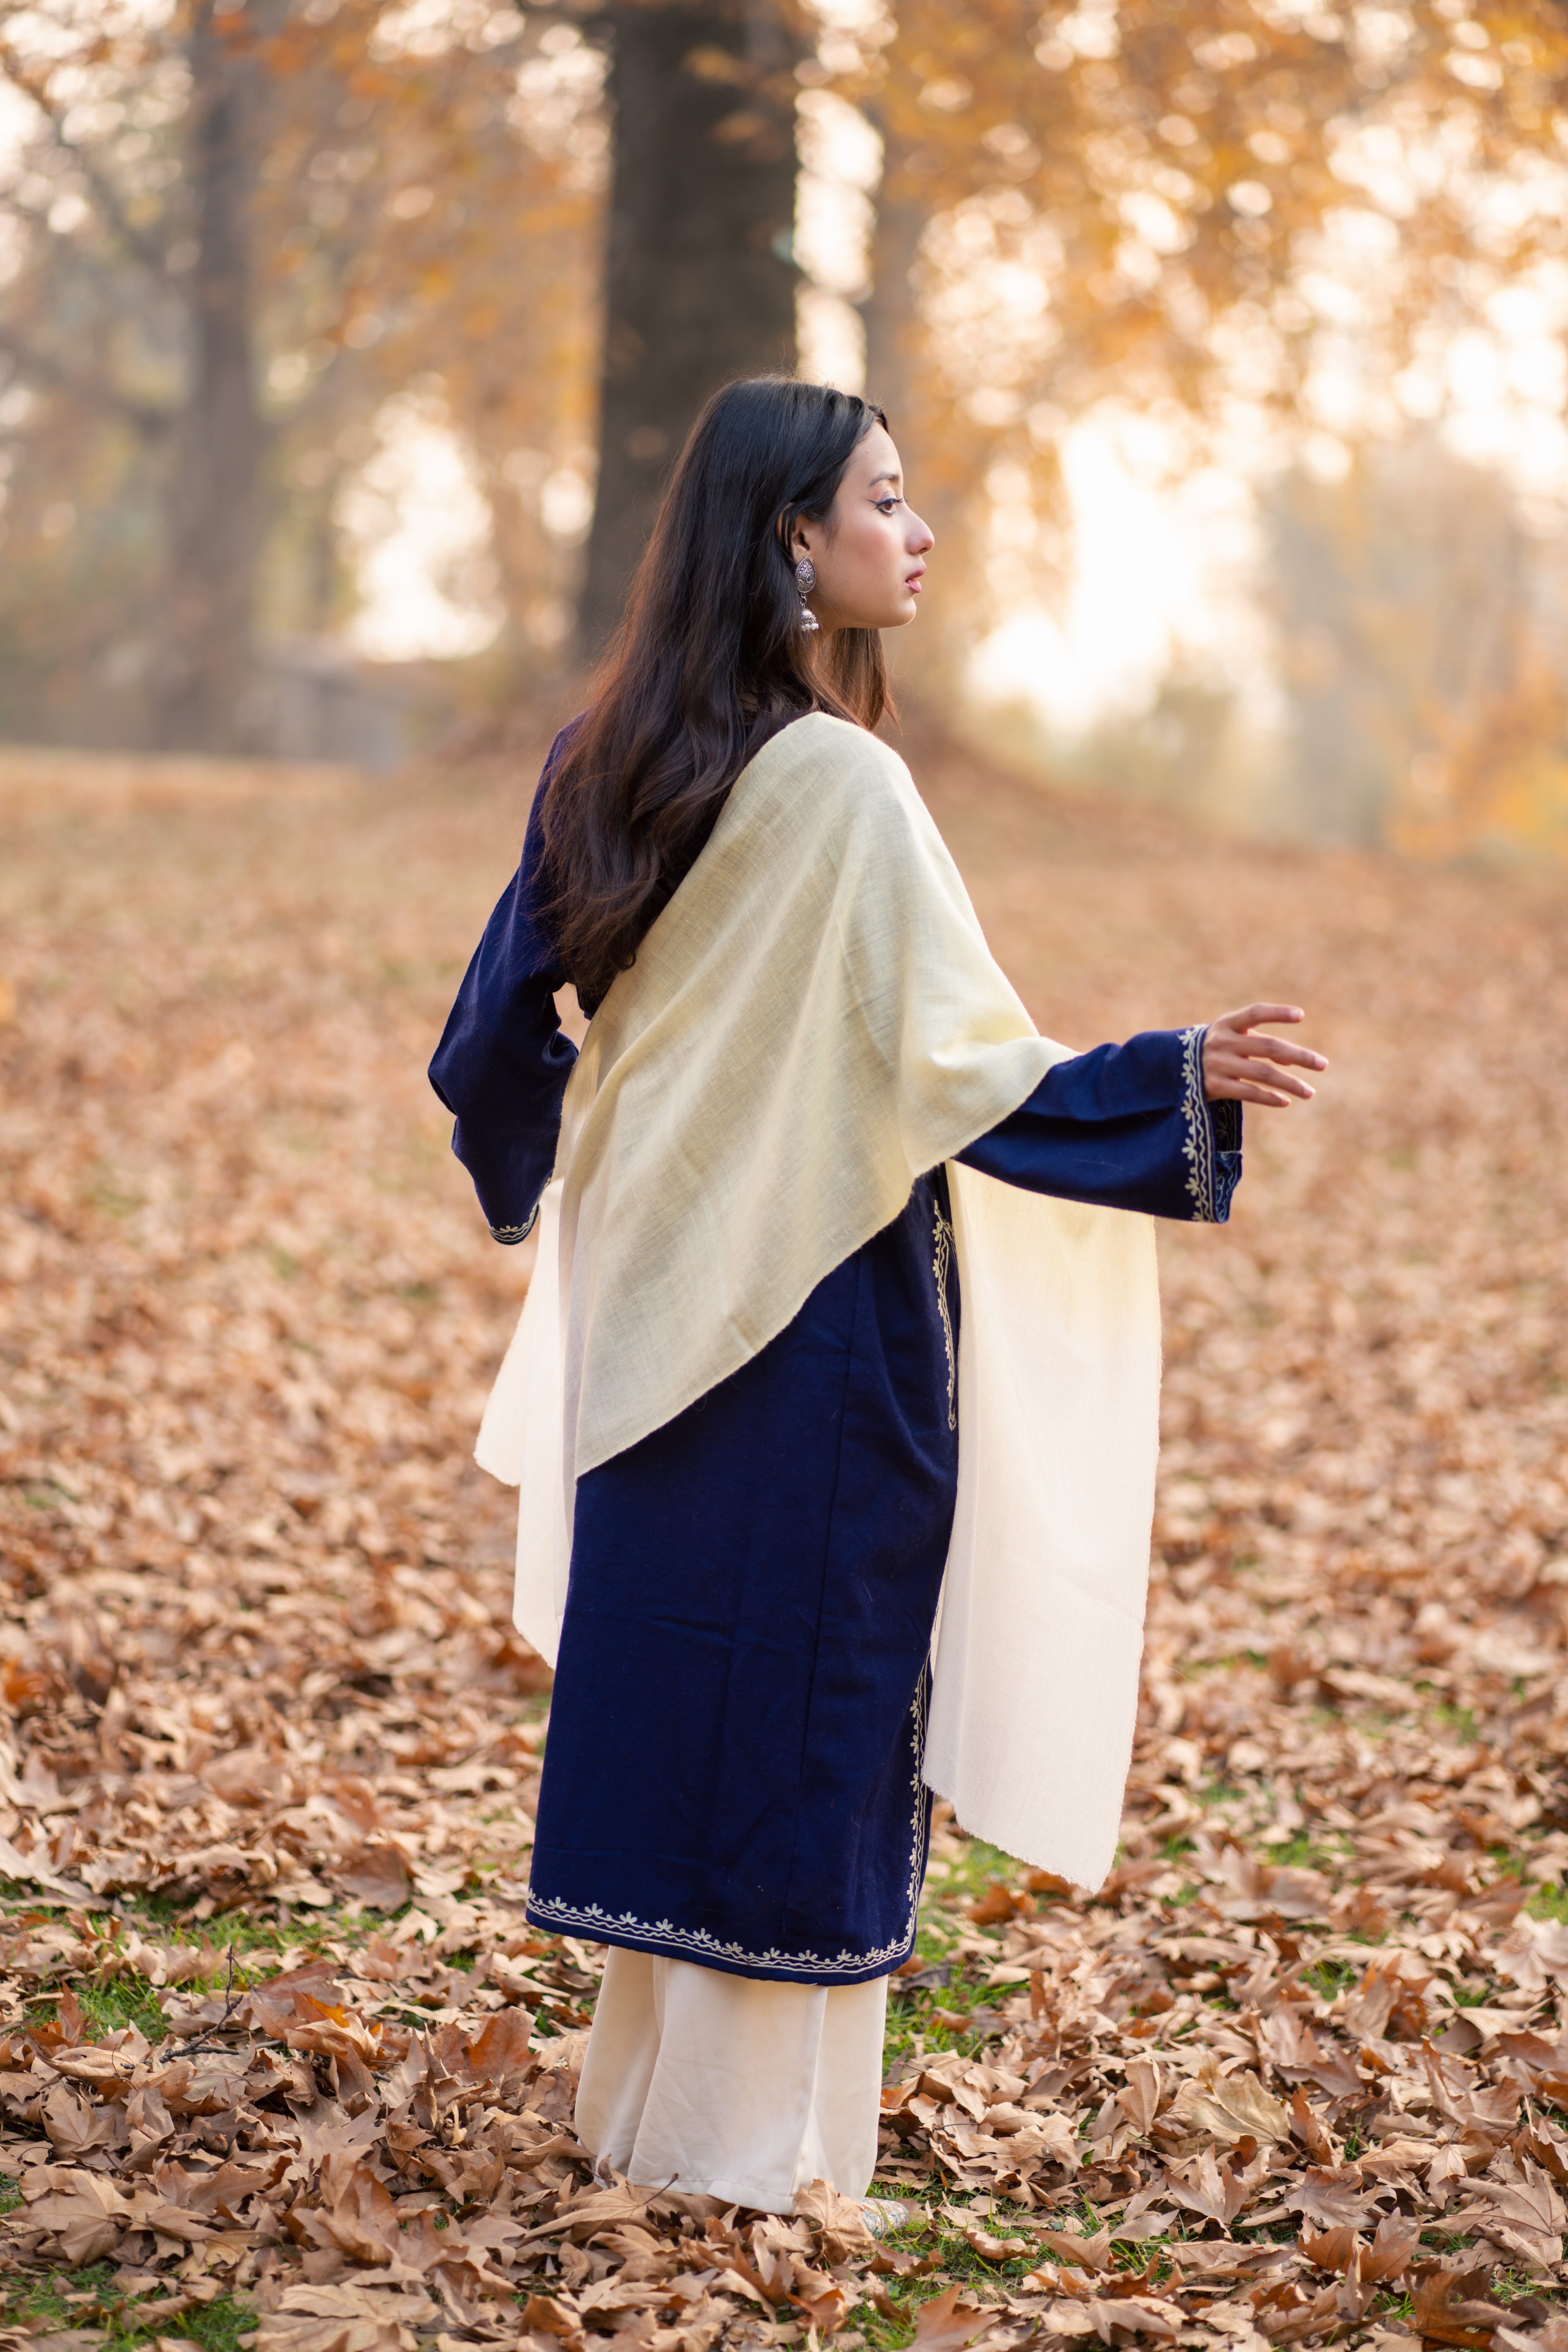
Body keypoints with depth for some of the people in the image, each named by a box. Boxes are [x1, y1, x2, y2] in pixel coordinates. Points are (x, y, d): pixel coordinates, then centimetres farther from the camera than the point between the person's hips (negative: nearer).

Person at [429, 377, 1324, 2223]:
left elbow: (504, 1031, 13)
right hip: (820, 1311, -8)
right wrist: (1180, 1082, -18)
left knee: (667, 1671, 15)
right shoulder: (837, 785, -18)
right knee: (805, 1696, 3)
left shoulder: (609, 766, 5)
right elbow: (950, 1065, -20)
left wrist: (542, 1166, 31)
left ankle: (644, 2090, 26)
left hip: (658, 1299, 8)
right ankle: (753, 2137, 12)